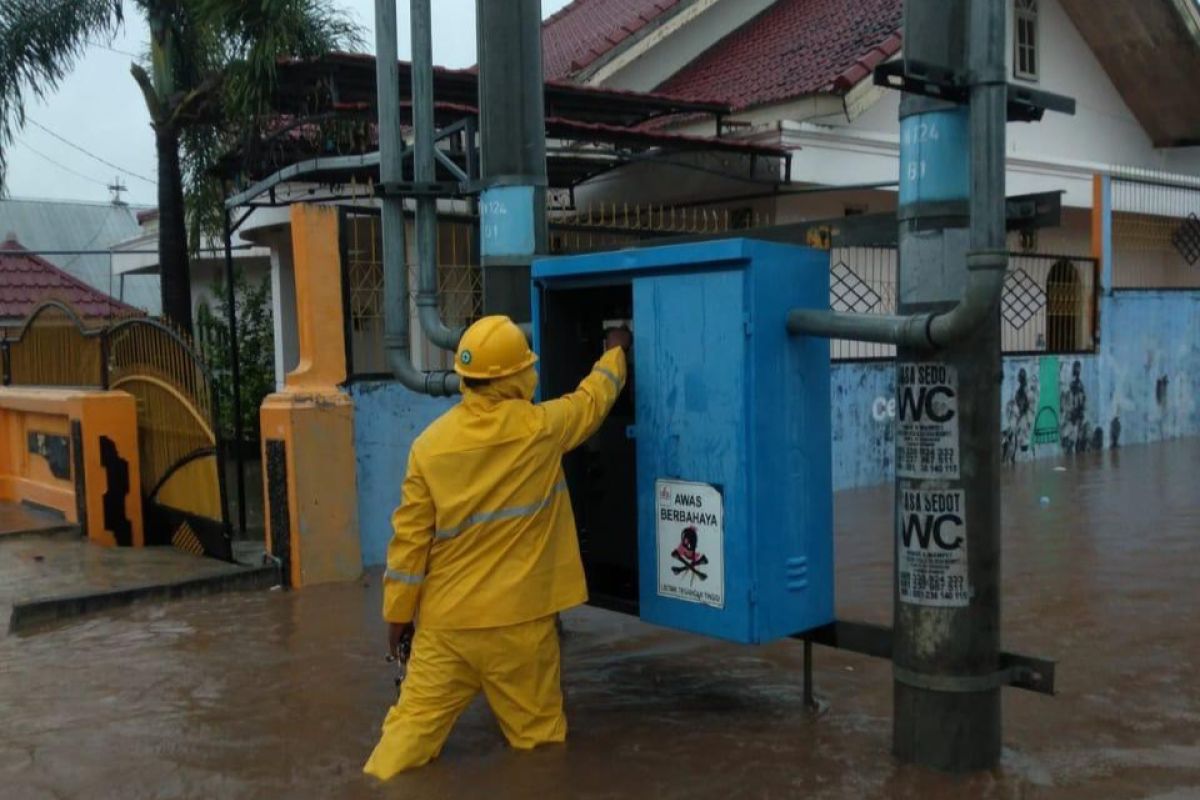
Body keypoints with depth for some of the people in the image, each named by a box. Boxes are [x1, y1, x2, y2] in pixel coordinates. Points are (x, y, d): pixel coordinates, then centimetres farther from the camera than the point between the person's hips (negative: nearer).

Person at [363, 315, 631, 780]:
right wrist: (615, 354, 33)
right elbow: (592, 400, 14)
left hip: (446, 619, 2)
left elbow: (410, 534, -2)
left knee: (415, 722, 6)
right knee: (537, 735, 13)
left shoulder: (431, 443, -4)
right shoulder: (540, 427, -8)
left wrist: (398, 612, 8)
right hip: (518, 618, -2)